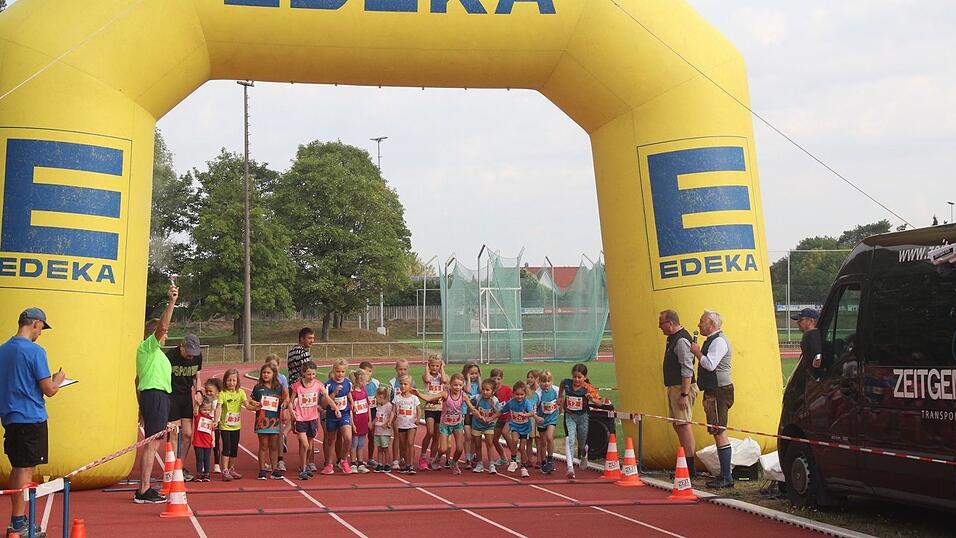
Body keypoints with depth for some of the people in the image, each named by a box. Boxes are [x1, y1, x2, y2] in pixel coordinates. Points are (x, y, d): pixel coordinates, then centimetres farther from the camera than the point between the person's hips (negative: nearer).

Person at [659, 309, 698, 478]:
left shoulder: (682, 340, -16)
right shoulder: (672, 338, 15)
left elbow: (687, 370, -21)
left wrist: (684, 394, -25)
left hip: (682, 388, -11)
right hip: (673, 388, 11)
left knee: (684, 425, -10)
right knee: (678, 425, 14)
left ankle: (690, 468, -10)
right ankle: (687, 465, 21)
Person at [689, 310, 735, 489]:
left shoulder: (719, 341, -14)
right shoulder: (712, 340, 18)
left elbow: (710, 364, -24)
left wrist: (697, 352, -12)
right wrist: (698, 352, 11)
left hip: (719, 392, -11)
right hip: (713, 391, 11)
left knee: (719, 432, -11)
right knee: (717, 433, 12)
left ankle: (727, 477, -9)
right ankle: (724, 475, 17)